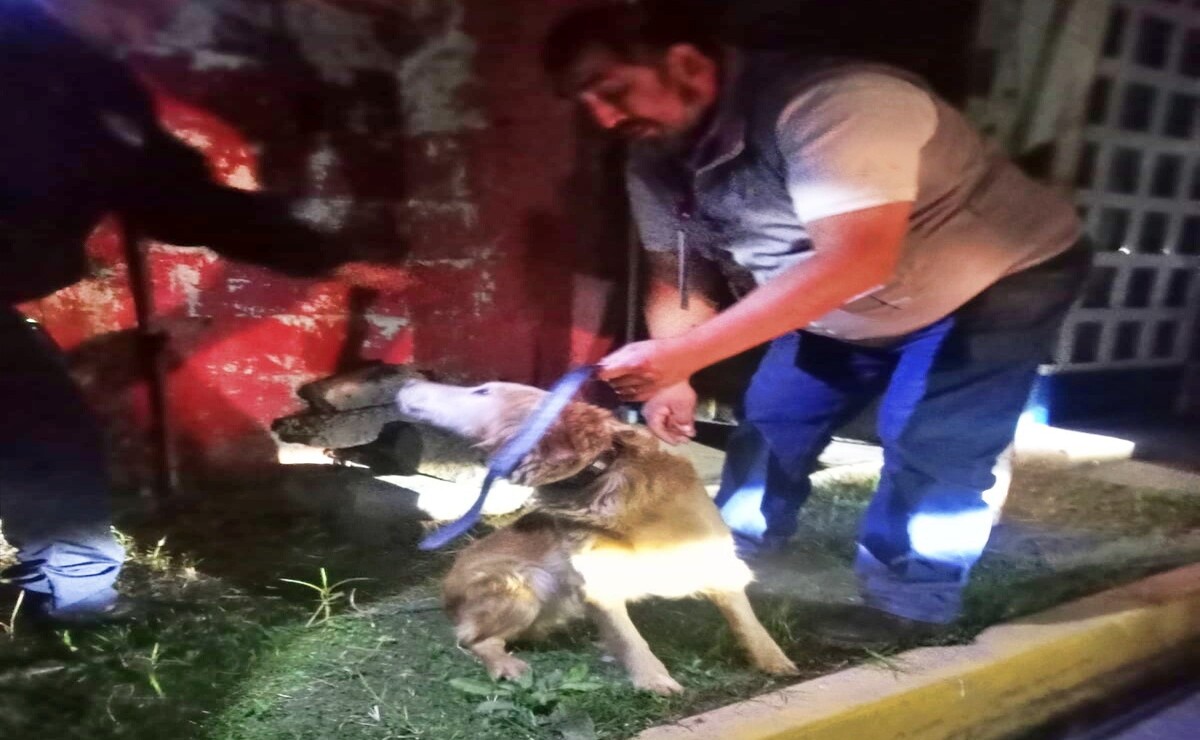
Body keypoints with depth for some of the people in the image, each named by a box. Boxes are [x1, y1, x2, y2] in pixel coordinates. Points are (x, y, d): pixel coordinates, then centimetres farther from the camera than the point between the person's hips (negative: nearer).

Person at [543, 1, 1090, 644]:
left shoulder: (829, 104, -37)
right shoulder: (654, 164, -11)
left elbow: (855, 261, -45)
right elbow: (675, 278, -5)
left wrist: (681, 355, -48)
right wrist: (671, 382, -23)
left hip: (1001, 276, -6)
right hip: (849, 311, 7)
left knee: (928, 443, -15)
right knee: (771, 418, 4)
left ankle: (910, 602, 7)